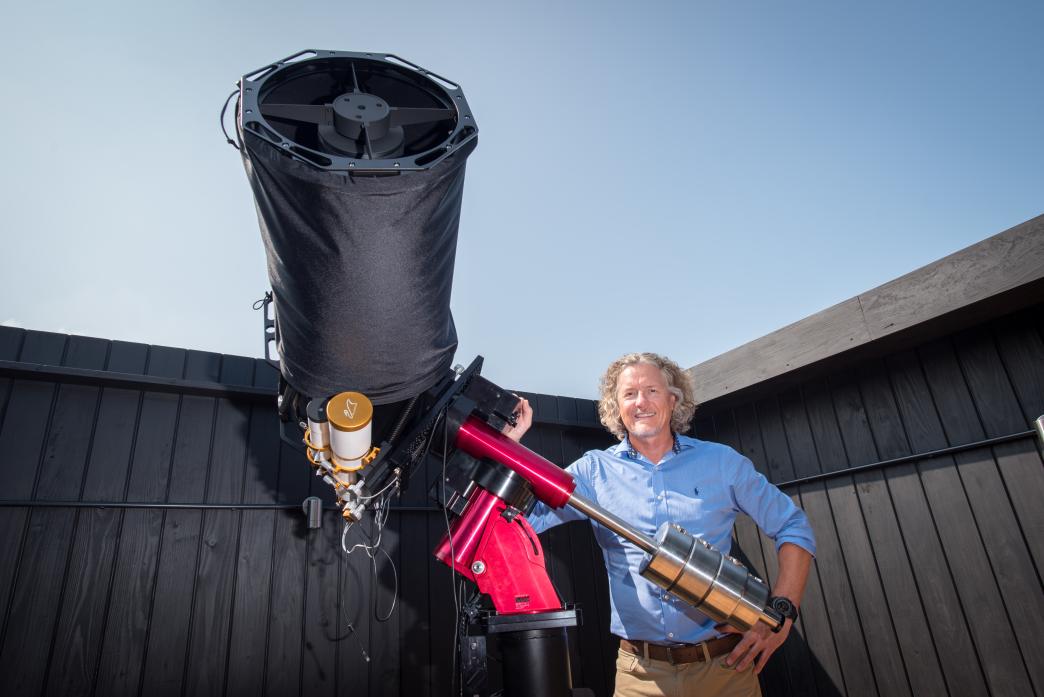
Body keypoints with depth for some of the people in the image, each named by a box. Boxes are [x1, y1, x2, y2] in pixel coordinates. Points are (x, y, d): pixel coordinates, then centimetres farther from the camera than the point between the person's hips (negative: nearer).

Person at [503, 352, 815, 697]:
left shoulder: (721, 461, 1)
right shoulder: (595, 470, -1)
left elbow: (793, 527, 5)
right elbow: (523, 516, -7)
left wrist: (782, 611, -6)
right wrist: (508, 442, -17)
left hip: (726, 665, 1)